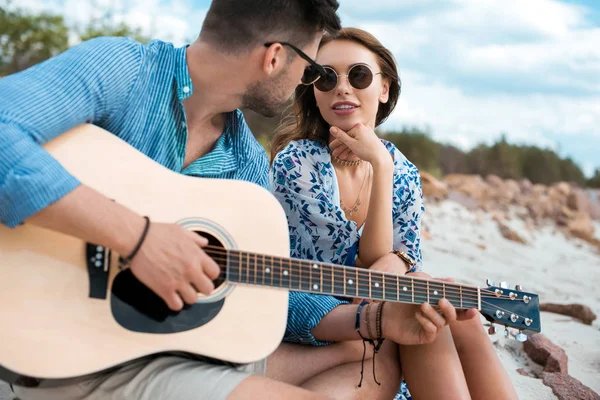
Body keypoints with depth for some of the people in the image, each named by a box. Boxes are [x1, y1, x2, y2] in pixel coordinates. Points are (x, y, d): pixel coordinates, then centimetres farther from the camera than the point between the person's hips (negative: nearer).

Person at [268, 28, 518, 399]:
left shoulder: (405, 174, 2)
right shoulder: (295, 163, -15)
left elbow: (408, 257, 1)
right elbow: (369, 265, -18)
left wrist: (396, 262, -21)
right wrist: (381, 166, -25)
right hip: (307, 323, -5)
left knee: (461, 313, -20)